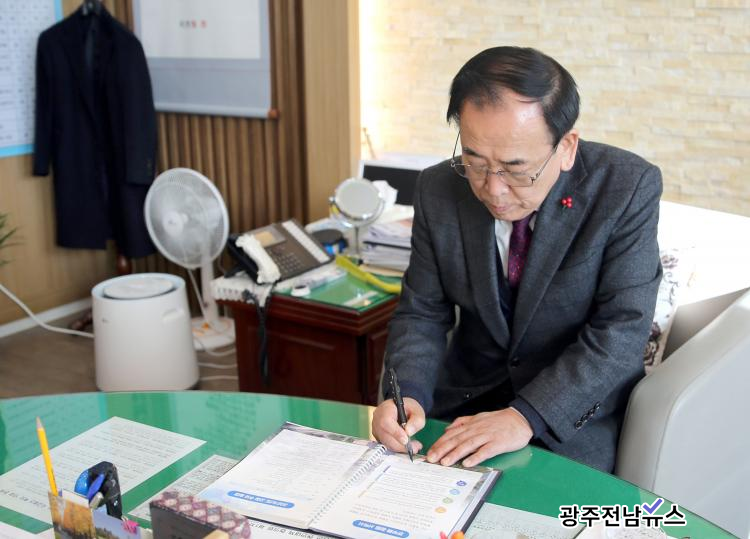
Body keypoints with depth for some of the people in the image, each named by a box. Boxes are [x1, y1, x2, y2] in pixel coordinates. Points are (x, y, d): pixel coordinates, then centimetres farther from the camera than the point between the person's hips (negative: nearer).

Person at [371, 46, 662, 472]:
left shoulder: (629, 188, -17)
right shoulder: (439, 190, -7)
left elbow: (621, 333, -20)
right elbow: (422, 313, -1)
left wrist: (527, 417, -30)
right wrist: (406, 394, -20)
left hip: (578, 414, -2)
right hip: (468, 397, 3)